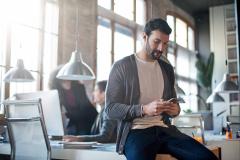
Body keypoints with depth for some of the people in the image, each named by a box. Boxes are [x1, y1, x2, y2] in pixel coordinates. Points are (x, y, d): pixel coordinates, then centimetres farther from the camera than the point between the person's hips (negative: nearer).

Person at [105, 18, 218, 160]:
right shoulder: (121, 67, 1)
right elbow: (111, 108, -4)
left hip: (165, 130, 5)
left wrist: (176, 109, 1)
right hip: (136, 131, -5)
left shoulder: (167, 69, 18)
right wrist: (144, 109, -18)